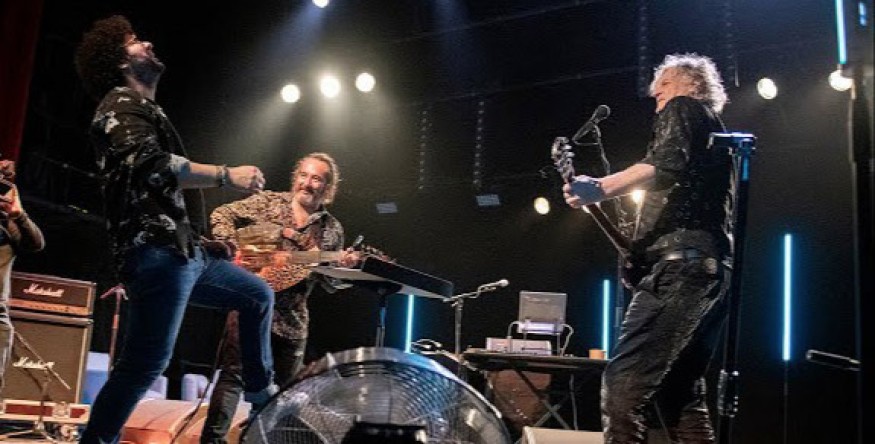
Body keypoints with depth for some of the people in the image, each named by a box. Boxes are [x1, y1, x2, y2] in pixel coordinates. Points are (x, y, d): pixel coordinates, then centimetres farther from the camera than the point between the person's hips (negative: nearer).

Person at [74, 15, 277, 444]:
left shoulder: (144, 109, 27)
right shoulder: (121, 103, -4)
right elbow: (150, 165, -23)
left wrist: (199, 239, 25)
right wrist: (226, 175, -18)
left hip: (180, 250, 11)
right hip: (156, 253, -10)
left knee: (258, 295, 19)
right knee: (146, 363, -11)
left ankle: (262, 395, 25)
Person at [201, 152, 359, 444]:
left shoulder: (332, 230, 7)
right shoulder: (267, 202, 3)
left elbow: (328, 284, 8)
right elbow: (221, 216, 5)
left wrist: (341, 268, -13)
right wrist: (235, 249, -9)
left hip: (292, 318, 4)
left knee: (285, 384, 12)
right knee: (234, 373, -8)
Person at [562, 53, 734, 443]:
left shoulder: (683, 109, 7)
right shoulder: (716, 133, 34)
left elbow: (667, 164, -16)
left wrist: (600, 189, -27)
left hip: (681, 262, -10)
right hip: (715, 268, 10)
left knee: (623, 385, -18)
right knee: (681, 396, 9)